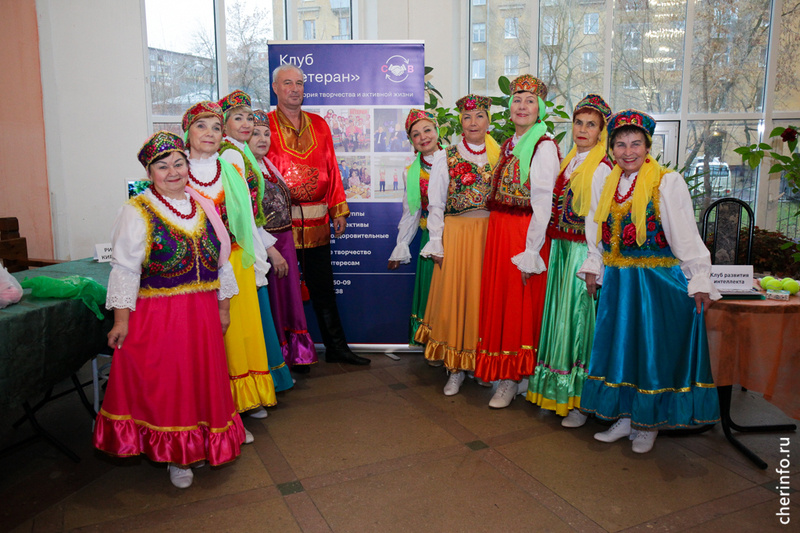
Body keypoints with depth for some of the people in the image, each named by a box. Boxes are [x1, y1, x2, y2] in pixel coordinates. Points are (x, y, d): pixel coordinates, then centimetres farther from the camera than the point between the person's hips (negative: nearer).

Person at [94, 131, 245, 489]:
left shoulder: (203, 207, 8)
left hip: (202, 313, 5)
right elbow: (125, 269, -8)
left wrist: (223, 308, 11)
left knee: (202, 380, 13)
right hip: (157, 315, -5)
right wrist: (121, 320, -12)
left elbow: (222, 261, 12)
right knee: (165, 382, 4)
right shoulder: (137, 212, -6)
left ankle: (198, 445, 32)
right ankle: (174, 456, 22)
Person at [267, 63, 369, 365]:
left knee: (323, 289, 11)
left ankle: (336, 348, 21)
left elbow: (331, 169, 12)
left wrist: (338, 210, 7)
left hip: (317, 221, 3)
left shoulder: (319, 125, 13)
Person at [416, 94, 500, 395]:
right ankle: (456, 369, 10)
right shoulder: (446, 158, 5)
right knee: (455, 297, -1)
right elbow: (435, 204, 2)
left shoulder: (499, 156, 9)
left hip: (490, 235, 1)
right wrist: (437, 244, -4)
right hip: (456, 234, -1)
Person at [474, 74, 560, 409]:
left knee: (519, 305, 1)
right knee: (498, 299, 12)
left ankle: (513, 380, 15)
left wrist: (530, 253, -19)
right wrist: (497, 234, 6)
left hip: (526, 234, -7)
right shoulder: (507, 145, 14)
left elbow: (543, 204, -15)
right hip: (498, 231, 7)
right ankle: (504, 372, 27)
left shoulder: (544, 146, -10)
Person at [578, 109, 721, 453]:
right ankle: (624, 416, 25)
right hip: (617, 281, 5)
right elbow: (597, 232, 15)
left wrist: (699, 280, -11)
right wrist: (594, 267, 12)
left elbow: (686, 236, -9)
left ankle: (648, 424, 19)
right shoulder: (604, 184, 6)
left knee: (652, 350, 3)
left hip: (659, 280, -5)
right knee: (620, 345, 10)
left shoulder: (668, 183, -9)